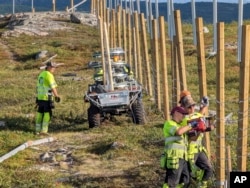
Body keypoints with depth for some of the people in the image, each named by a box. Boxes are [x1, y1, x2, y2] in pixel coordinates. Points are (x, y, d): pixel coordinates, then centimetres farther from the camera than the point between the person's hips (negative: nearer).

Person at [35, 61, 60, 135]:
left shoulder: (41, 74, 16)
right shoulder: (49, 75, -12)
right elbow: (53, 87, -16)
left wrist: (38, 97, 24)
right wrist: (57, 96, -11)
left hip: (40, 97, 9)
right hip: (47, 98, -8)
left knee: (40, 113, 10)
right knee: (47, 113, -5)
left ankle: (38, 130, 12)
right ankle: (44, 130, -8)